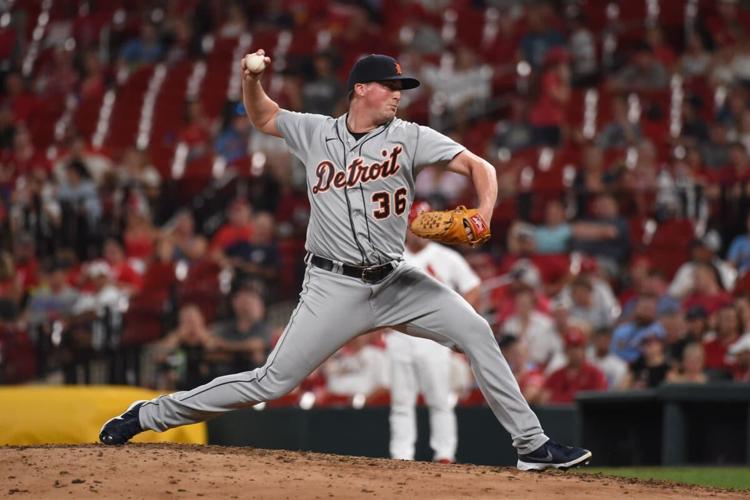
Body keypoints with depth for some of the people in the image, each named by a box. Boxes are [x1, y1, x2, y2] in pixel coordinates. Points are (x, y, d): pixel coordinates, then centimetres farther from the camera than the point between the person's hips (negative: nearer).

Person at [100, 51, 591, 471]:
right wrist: (251, 80, -1)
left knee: (476, 332, -12)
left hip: (395, 281, 2)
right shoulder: (315, 133, 1)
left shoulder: (409, 137, -3)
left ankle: (532, 445, -3)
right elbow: (263, 117, 20)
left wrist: (483, 216, -28)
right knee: (272, 382, -6)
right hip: (335, 286, -2)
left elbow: (479, 166, -9)